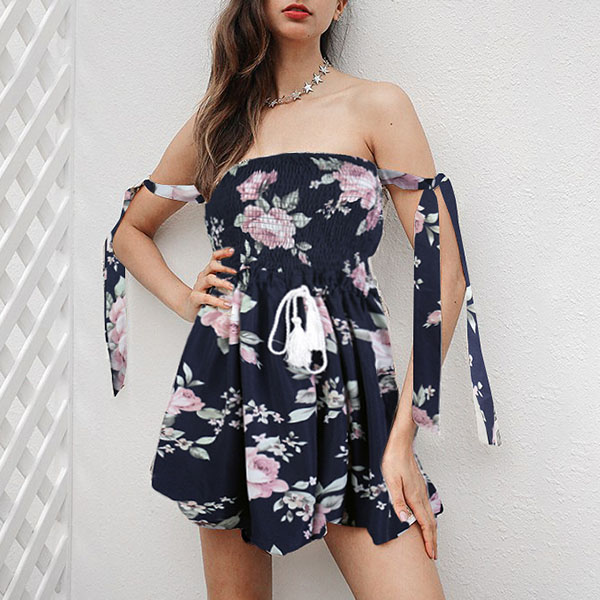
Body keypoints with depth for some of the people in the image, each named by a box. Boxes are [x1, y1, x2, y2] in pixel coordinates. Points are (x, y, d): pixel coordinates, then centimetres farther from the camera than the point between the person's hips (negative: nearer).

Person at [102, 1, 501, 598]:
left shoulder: (376, 106, 3)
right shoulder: (217, 120, 13)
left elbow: (444, 268, -4)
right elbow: (129, 230, 26)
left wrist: (404, 432, -9)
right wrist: (184, 298, 7)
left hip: (345, 385, -2)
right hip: (228, 383, 2)